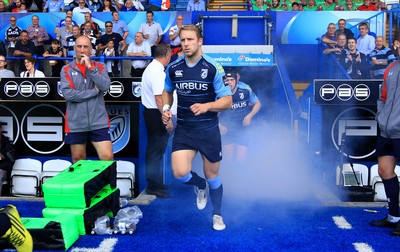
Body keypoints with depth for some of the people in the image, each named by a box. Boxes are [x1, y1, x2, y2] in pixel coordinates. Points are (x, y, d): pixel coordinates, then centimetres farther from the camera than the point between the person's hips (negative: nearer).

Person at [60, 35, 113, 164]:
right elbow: (68, 94, -13)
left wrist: (90, 67, -14)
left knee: (108, 158, -8)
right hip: (76, 123, 0)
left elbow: (105, 86, -12)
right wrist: (94, 91, -9)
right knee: (78, 160, 13)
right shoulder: (66, 69, 2)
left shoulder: (100, 67, 6)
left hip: (98, 122, 0)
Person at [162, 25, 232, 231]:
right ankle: (200, 185, 24)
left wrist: (206, 106, -27)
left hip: (208, 129, -2)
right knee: (180, 173, -14)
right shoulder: (173, 68, -1)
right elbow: (167, 91, 19)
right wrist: (166, 109, -1)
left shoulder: (213, 68, -11)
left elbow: (227, 100, -10)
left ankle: (217, 214, 35)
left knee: (212, 175, 9)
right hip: (183, 129, 2)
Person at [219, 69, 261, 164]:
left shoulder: (245, 89, -14)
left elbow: (257, 104, 1)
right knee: (228, 158, 3)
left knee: (241, 159, -5)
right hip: (226, 128, 0)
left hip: (243, 127, 0)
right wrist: (218, 125, -13)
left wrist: (250, 116, -14)